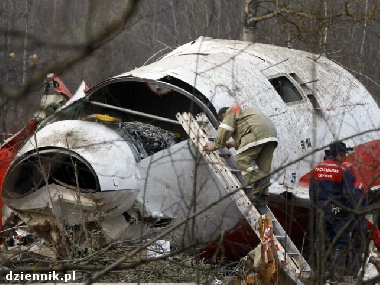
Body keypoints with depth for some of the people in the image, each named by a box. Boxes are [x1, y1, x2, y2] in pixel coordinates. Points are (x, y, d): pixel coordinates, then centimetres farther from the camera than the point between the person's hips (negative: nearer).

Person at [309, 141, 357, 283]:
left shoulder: (316, 169, 4)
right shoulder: (343, 171, -14)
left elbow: (311, 193, 12)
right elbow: (349, 194, -14)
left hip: (322, 211, 5)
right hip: (339, 211, -5)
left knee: (322, 242, 12)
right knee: (340, 242, 2)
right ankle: (336, 274, -2)